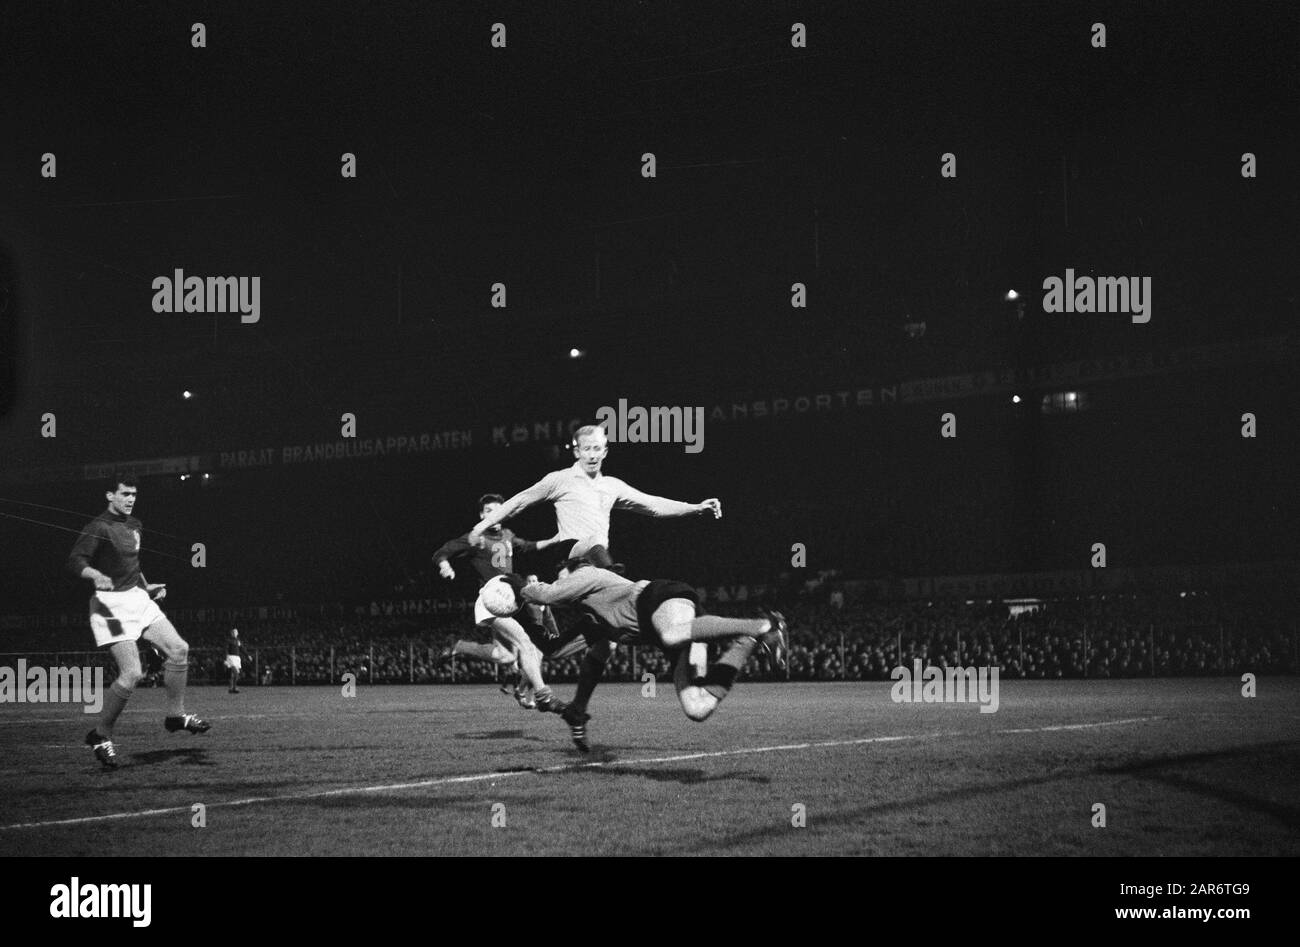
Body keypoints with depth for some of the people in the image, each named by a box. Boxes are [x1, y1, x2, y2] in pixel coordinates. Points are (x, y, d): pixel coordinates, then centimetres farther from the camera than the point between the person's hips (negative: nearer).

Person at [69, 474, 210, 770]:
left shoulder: (135, 526, 17)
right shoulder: (99, 527, -11)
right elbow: (76, 560, -22)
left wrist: (147, 587, 22)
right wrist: (97, 576, -40)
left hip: (137, 598, 8)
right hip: (112, 603, -8)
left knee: (178, 648, -2)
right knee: (132, 673, -17)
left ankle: (175, 715, 12)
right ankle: (100, 736, -3)